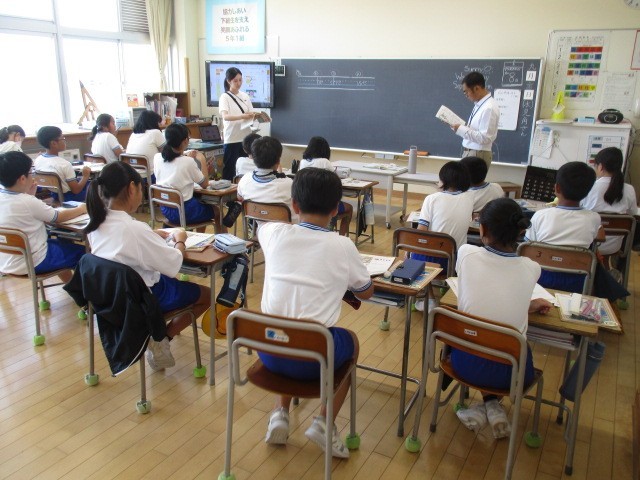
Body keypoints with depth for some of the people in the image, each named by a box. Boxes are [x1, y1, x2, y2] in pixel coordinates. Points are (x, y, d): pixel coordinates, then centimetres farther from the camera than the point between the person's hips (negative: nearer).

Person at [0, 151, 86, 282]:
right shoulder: (28, 202, -26)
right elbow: (60, 217, -11)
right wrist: (81, 209, 4)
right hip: (31, 264, -8)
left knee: (62, 243, 29)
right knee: (82, 251, 9)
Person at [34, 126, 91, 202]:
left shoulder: (37, 160, -8)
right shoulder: (64, 164, -28)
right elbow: (76, 190, -23)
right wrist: (85, 176, -8)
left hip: (53, 195, 7)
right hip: (69, 197, -7)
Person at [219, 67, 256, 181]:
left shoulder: (245, 96, 11)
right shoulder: (225, 97, -5)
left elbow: (251, 115, 12)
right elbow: (225, 116, -21)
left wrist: (256, 116, -12)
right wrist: (242, 116, -35)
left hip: (246, 137, 5)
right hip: (232, 139, -4)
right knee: (229, 170, 0)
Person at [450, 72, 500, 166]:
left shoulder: (489, 108, -20)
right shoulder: (480, 104, 8)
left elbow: (484, 138, -23)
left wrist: (461, 129, -20)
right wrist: (462, 127, 2)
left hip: (478, 155, -9)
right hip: (470, 152, 9)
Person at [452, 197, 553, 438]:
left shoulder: (466, 254, -12)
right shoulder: (531, 269, -12)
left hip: (466, 364, 0)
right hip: (512, 372, 0)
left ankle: (481, 408, 20)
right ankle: (493, 405, 17)